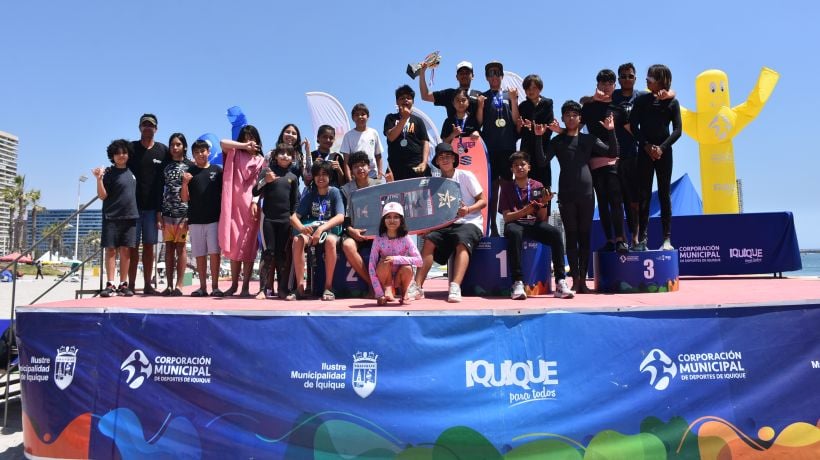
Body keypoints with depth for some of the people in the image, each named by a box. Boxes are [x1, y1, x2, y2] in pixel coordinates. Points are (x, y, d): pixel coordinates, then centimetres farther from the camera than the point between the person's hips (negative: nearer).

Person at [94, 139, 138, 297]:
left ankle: (123, 284, 9)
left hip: (130, 216, 4)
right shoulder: (108, 172, -2)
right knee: (111, 249, -2)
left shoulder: (131, 172, 11)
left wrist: (136, 212, 14)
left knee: (125, 250, 4)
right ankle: (110, 284, 1)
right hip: (112, 217, -4)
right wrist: (99, 179, -19)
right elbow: (102, 196, -6)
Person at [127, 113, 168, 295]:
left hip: (153, 206, 1)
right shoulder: (131, 148, 4)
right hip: (133, 205, -1)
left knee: (149, 246, 6)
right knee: (133, 246, 1)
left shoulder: (163, 150, 7)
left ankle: (148, 285, 10)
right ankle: (131, 284, 4)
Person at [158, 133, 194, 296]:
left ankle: (179, 285, -2)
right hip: (167, 213, 3)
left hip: (183, 213, -3)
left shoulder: (190, 166, 4)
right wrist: (158, 213, 5)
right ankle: (169, 285, 7)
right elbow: (160, 190, 13)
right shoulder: (165, 166, 13)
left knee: (180, 248, -4)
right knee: (169, 248, 4)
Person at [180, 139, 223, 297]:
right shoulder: (189, 172, 8)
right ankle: (202, 287, 12)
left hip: (215, 219, -1)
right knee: (199, 254, 5)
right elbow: (184, 198, 6)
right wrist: (185, 183, -12)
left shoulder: (217, 170, 6)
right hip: (195, 220, 1)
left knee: (214, 252, -5)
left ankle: (215, 286, 2)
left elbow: (224, 193, 9)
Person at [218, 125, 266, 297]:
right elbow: (223, 142, -6)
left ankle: (245, 286, 1)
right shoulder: (235, 155, 12)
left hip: (250, 207, -1)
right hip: (235, 206, 1)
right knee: (233, 246, 3)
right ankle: (234, 284, 13)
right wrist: (244, 146, -4)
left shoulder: (261, 160, 8)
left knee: (248, 248, -2)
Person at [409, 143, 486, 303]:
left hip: (470, 222, -3)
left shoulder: (466, 176, 3)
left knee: (462, 243, -35)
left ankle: (455, 287, -45)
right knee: (429, 240, -24)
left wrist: (468, 210, -18)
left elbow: (483, 201, 1)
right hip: (446, 224, 3)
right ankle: (417, 286, -28)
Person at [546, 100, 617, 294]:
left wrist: (611, 131, -6)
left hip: (586, 194, 2)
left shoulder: (589, 139, 12)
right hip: (566, 195, -1)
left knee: (584, 237, 3)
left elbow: (613, 153, 6)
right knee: (571, 236, 0)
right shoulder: (557, 141, 7)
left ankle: (583, 280, 7)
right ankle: (575, 280, 3)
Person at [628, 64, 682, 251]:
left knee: (664, 194, 1)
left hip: (664, 152, 0)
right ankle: (642, 238, -2)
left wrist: (662, 147, -13)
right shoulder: (641, 100, 7)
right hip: (645, 151, 0)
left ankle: (667, 239, 2)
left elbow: (677, 130, 1)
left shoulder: (672, 102, 6)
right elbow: (633, 126, 2)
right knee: (644, 195, -3)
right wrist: (647, 145, -11)